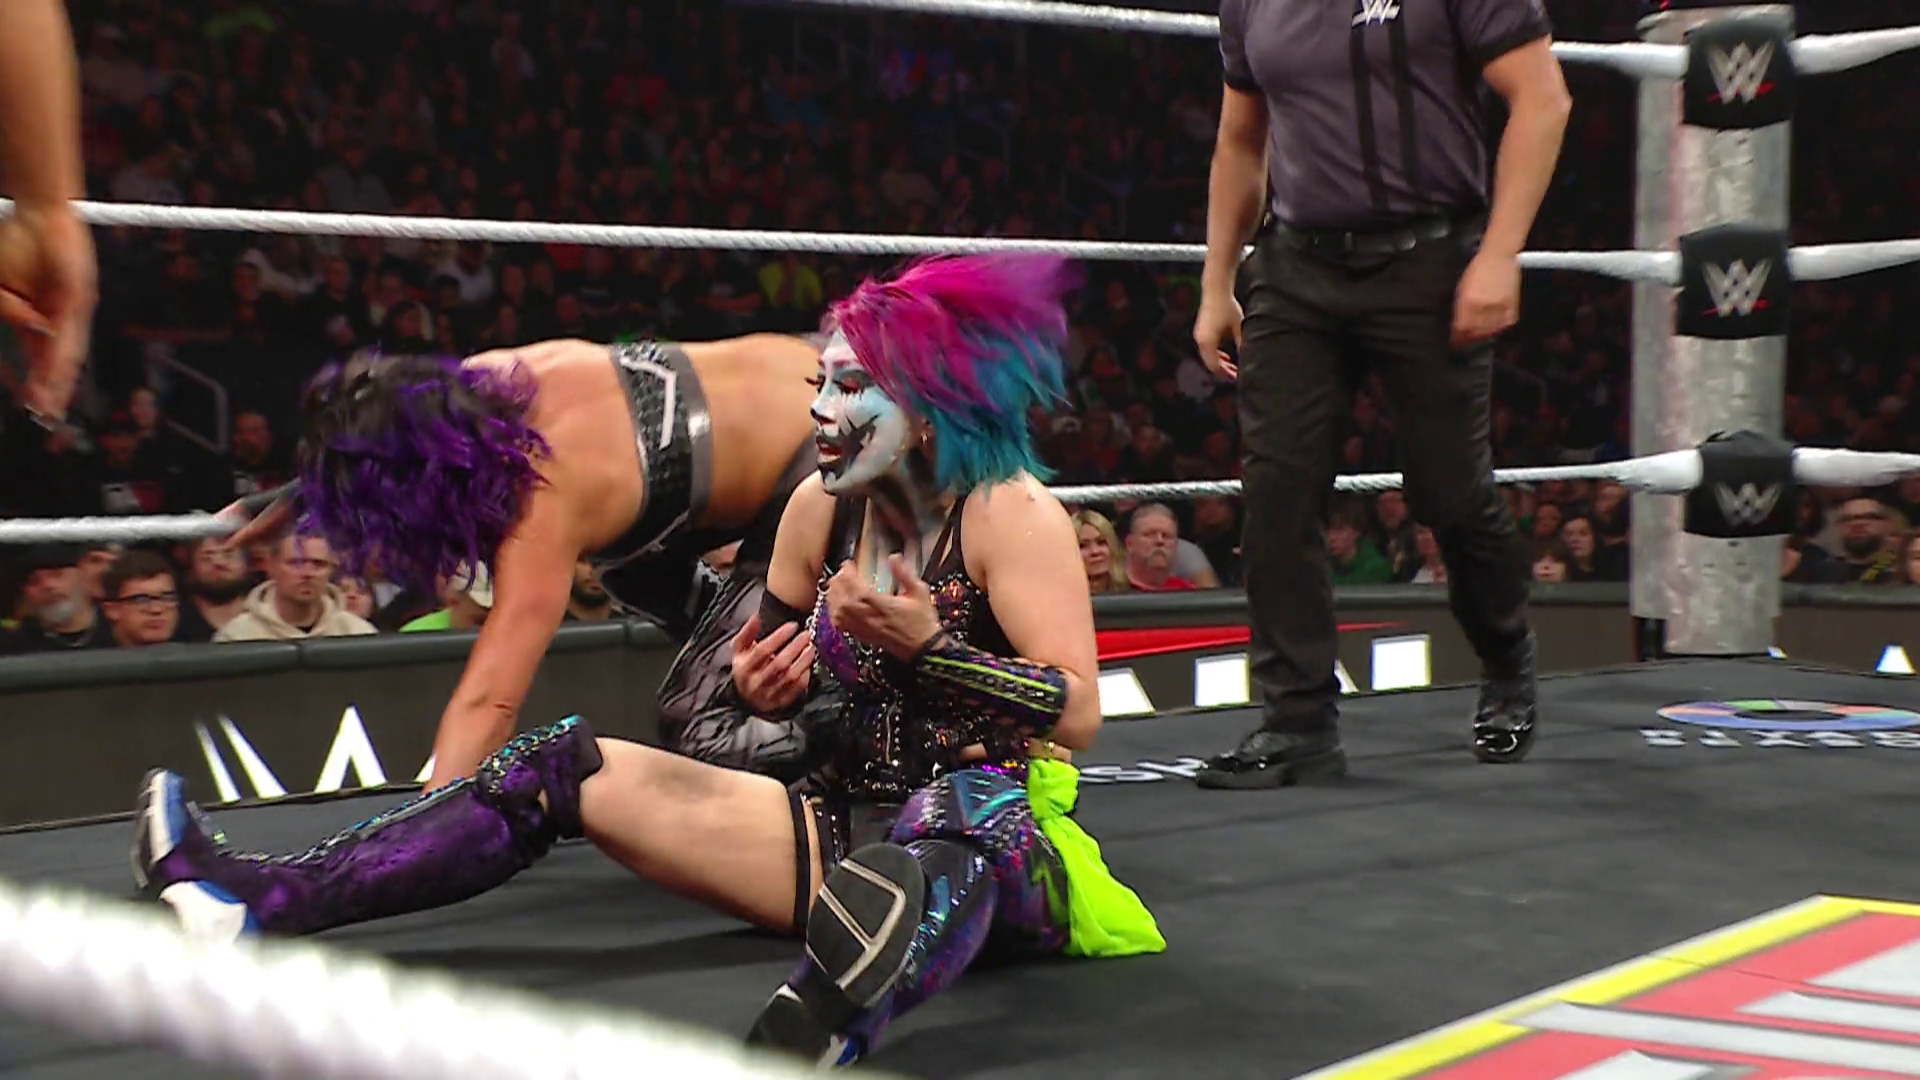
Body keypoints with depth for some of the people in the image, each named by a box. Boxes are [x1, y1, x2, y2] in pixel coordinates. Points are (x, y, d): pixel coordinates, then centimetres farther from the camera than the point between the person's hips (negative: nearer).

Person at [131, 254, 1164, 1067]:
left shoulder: (1010, 513, -12)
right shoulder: (821, 507, 5)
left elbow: (1077, 714, -20)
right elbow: (766, 658, 20)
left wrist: (928, 647, -29)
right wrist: (767, 683, -3)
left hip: (990, 851, -6)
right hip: (846, 827, 7)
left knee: (941, 816, -45)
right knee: (570, 765, -5)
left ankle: (802, 1037, -75)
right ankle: (262, 901, -16)